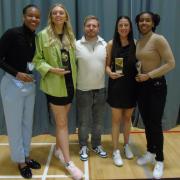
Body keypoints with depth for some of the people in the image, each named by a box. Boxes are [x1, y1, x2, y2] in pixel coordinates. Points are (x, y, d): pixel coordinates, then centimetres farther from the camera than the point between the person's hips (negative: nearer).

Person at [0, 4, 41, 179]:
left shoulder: (36, 38, 3)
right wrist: (16, 73, -20)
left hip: (29, 84, 6)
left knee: (27, 123, 15)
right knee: (14, 124, 6)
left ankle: (26, 156, 33)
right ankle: (20, 161, 23)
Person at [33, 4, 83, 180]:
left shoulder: (70, 35, 8)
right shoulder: (43, 35, -7)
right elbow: (37, 59, -8)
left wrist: (75, 77, 4)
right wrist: (51, 69, -21)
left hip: (69, 83, 5)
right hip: (55, 85, -5)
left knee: (61, 120, 16)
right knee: (62, 123, -1)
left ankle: (58, 149, 37)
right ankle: (68, 162, 9)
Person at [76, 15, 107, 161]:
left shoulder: (105, 45, 3)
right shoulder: (77, 45, -6)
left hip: (101, 89, 3)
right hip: (83, 90, -3)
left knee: (98, 120, 15)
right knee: (83, 121, 9)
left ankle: (97, 145, 33)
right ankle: (83, 147, 27)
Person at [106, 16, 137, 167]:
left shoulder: (135, 43, 2)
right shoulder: (111, 44, -2)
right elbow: (107, 65, 0)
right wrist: (110, 72, -20)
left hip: (131, 85, 2)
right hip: (116, 85, -2)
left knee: (128, 117, 15)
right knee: (116, 119, 4)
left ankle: (126, 145, 34)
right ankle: (116, 151, 17)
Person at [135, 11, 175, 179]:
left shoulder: (158, 39, -13)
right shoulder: (138, 42, 8)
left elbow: (170, 63, -18)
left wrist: (149, 75, -19)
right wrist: (137, 74, 1)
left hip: (156, 85, -6)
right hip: (141, 85, 7)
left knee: (155, 124, -2)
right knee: (146, 122, 14)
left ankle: (159, 161, 15)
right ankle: (150, 153, 32)